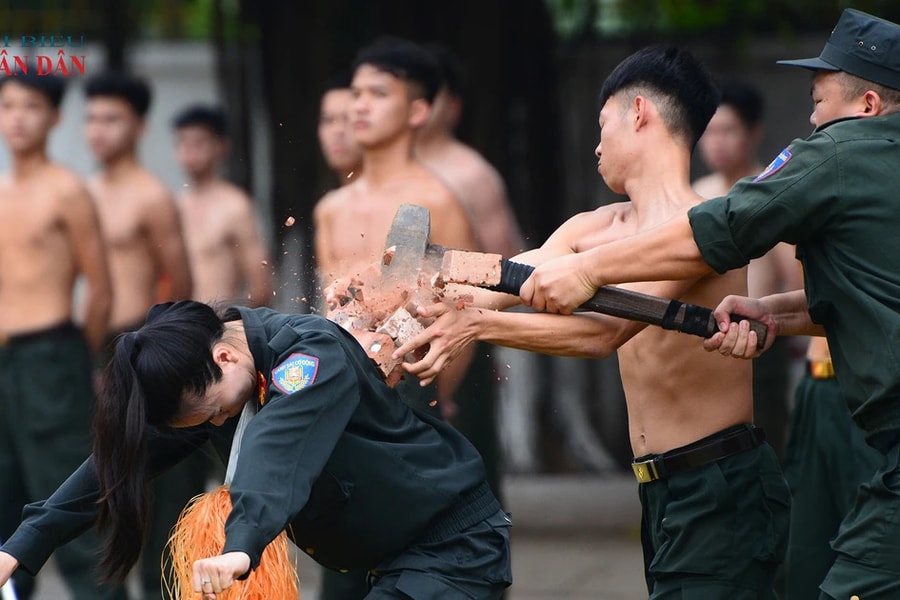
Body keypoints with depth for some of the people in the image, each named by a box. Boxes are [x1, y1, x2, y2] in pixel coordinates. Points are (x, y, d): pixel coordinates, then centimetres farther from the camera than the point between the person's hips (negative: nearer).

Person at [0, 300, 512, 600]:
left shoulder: (314, 352, -27)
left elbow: (277, 448, -43)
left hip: (456, 542, -8)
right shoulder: (197, 379, -3)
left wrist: (242, 548, -60)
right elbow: (122, 457, -6)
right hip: (383, 557, 8)